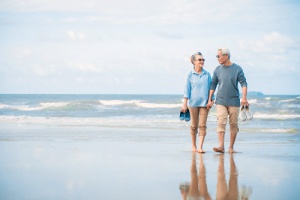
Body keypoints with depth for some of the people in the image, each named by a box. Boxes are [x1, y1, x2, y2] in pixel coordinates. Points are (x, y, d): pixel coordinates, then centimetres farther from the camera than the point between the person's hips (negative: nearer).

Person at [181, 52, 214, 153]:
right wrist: (184, 104, -5)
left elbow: (210, 88, 8)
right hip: (193, 103, -1)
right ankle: (193, 146, 19)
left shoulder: (207, 74, 4)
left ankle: (200, 147, -8)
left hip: (204, 103, 1)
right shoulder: (190, 75, 0)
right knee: (194, 125, 8)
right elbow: (187, 89, 0)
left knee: (202, 125, -6)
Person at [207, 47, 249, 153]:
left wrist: (244, 98, -16)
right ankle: (221, 146, -17)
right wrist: (210, 99, 7)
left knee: (233, 124, 3)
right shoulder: (218, 69, 6)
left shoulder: (237, 69, -1)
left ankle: (231, 147, 12)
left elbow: (243, 83, -4)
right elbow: (213, 85, 11)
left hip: (234, 101, -1)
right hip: (221, 101, 1)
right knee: (221, 123, -10)